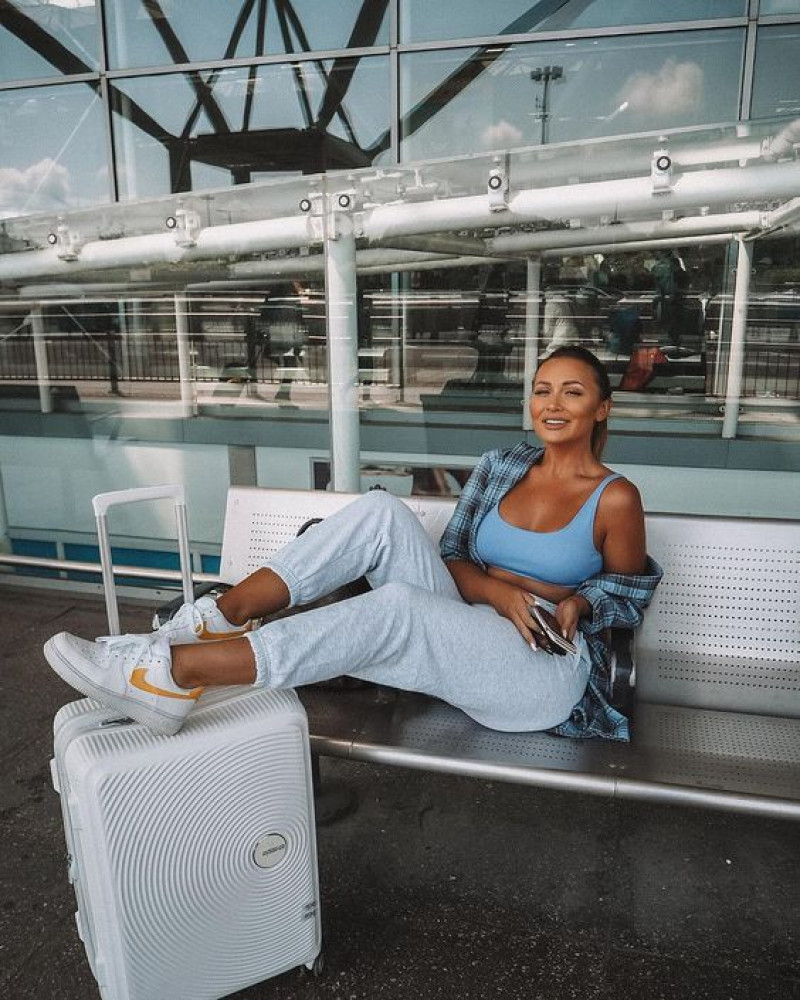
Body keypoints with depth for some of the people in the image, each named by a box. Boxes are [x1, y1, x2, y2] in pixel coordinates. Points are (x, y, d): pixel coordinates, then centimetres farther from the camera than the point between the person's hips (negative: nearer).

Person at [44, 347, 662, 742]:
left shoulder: (614, 499, -2)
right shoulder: (502, 467, 10)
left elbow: (633, 595, 9)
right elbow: (451, 556, 8)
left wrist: (579, 603, -12)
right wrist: (497, 590, -12)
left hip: (548, 672, -4)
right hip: (460, 636, 4)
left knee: (397, 605, -36)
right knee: (381, 512, -21)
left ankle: (177, 671, -37)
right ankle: (219, 617, -26)